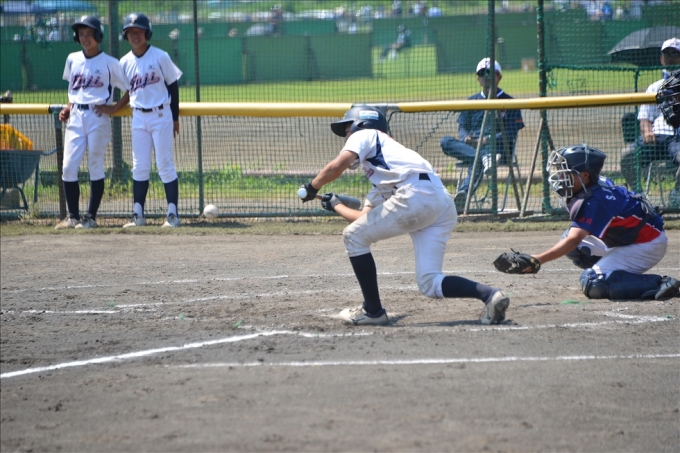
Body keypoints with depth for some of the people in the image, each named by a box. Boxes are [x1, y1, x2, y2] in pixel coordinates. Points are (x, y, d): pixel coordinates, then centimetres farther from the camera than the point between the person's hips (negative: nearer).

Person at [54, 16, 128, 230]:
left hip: (98, 117, -4)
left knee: (95, 166, -1)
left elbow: (128, 89, 1)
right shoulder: (73, 59, 10)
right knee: (68, 166, -3)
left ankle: (91, 217, 4)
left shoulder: (109, 63, -3)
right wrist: (68, 109, 9)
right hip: (76, 117, 4)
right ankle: (73, 216, 5)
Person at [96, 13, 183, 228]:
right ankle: (138, 214, 8)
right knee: (139, 167, 5)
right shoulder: (125, 62, 4)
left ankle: (173, 213, -1)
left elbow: (173, 85, -2)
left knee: (165, 164, -4)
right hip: (138, 118, 4)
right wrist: (114, 109, -4)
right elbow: (130, 91, 13)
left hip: (161, 115, -4)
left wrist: (175, 118, -2)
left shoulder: (160, 57, -8)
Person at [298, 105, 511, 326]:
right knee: (429, 284, 4)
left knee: (354, 237, 8)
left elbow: (339, 165, -4)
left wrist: (312, 187, 10)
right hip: (444, 206, 9)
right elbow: (365, 219, 39)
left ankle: (373, 310, 9)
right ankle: (490, 295, -14)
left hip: (415, 196, -8)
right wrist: (335, 205, 55)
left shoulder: (364, 134, 16)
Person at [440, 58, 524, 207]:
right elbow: (462, 127, 14)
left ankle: (463, 192, -63)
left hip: (500, 149, -5)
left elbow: (511, 133, -3)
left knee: (476, 161, -38)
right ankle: (485, 157, -47)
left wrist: (488, 140, -20)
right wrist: (466, 138, -11)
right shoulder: (472, 101, 22)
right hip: (470, 145, 5)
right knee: (445, 141, -25)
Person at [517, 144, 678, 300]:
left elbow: (573, 240, -39)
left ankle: (660, 283, -19)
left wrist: (538, 260, -46)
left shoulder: (594, 201, -27)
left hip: (647, 245, -10)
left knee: (593, 285, -23)